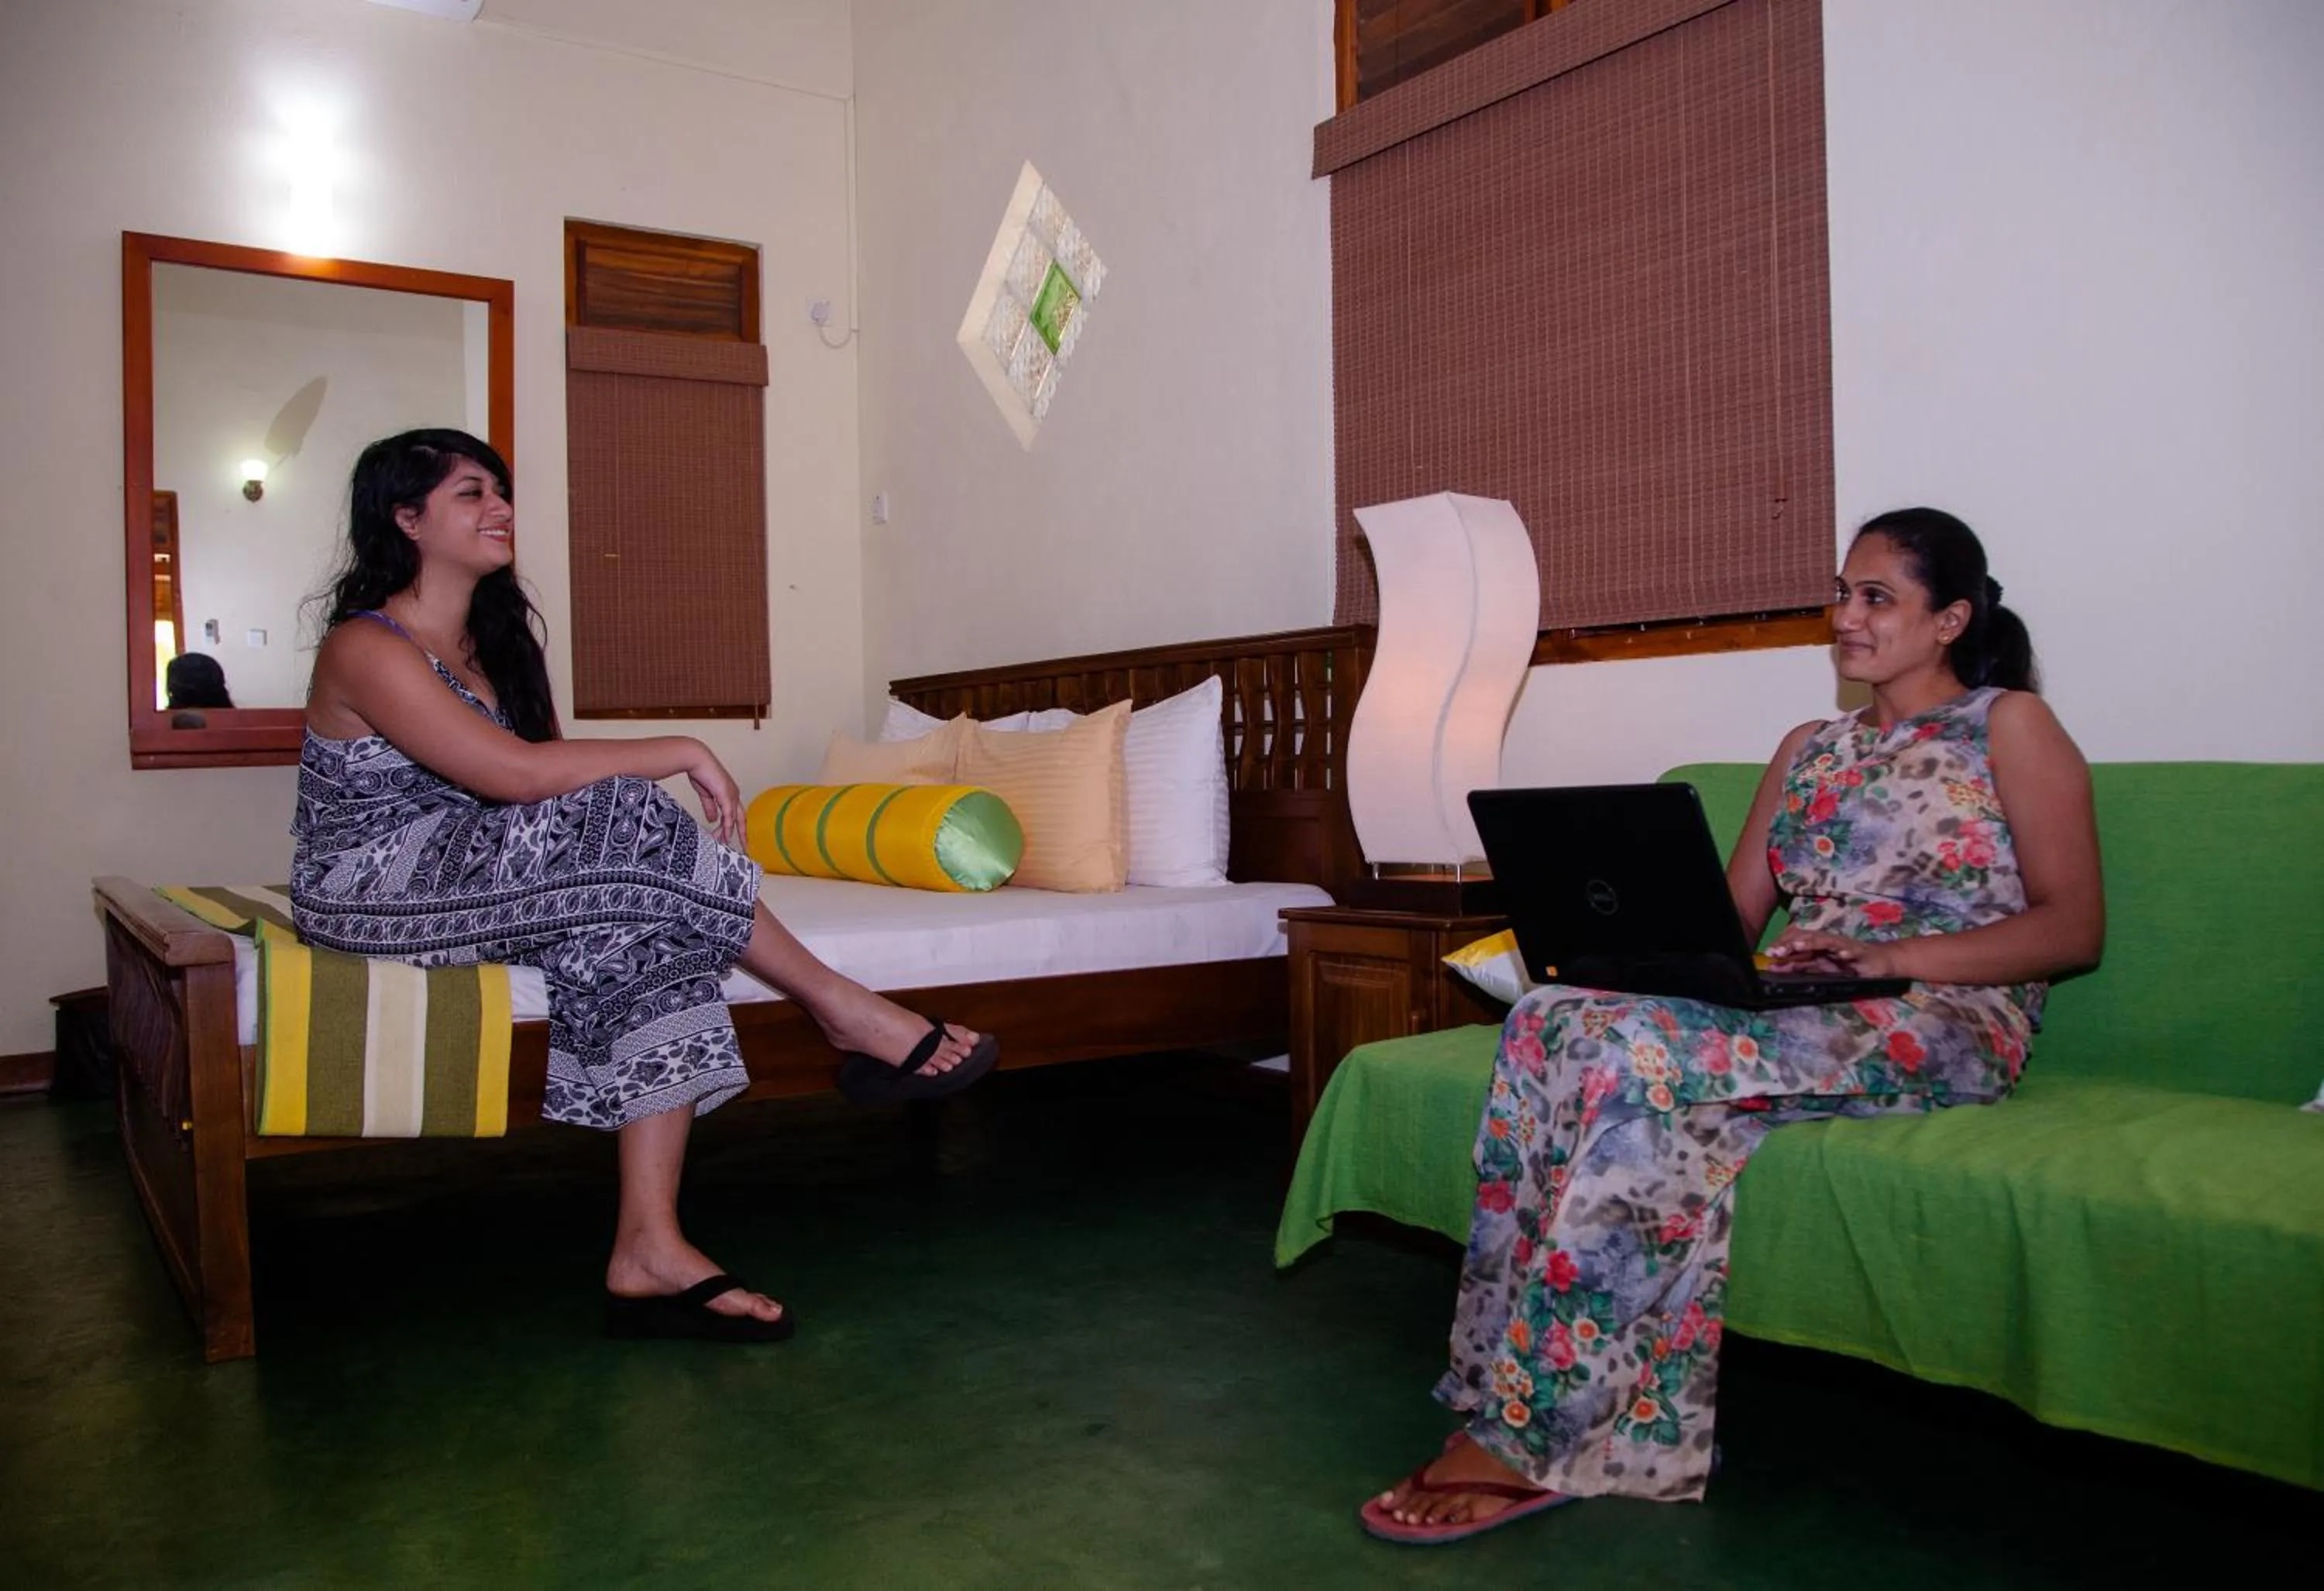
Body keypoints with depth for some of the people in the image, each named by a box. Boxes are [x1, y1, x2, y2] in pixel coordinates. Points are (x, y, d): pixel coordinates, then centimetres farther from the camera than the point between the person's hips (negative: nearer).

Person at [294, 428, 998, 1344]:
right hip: (369, 893, -8)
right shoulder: (366, 648, -14)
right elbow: (515, 772, -27)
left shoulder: (496, 635, 13)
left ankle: (650, 1250, -27)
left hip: (473, 880, 8)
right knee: (621, 820, -28)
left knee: (643, 923, -22)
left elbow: (546, 776, 6)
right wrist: (683, 755, -22)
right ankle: (839, 1008, -18)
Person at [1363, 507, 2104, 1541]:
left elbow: (2075, 926, -3)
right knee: (1552, 1018, -25)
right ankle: (1510, 1403, -29)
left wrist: (1888, 956, -17)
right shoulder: (1807, 750, 23)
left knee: (1642, 1053, -34)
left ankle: (1528, 1436, -29)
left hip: (1943, 1023, -6)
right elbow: (1735, 912, 17)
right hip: (1791, 1011, 6)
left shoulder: (2010, 724, 6)